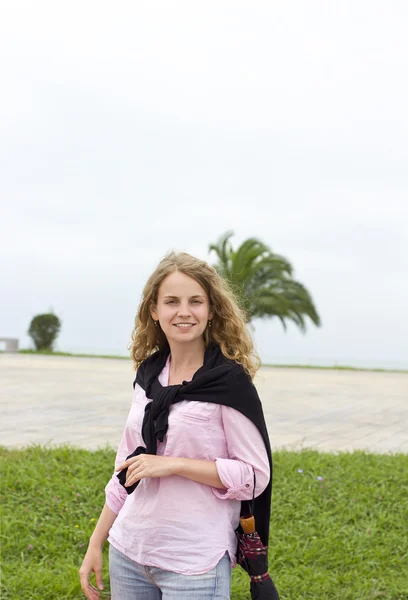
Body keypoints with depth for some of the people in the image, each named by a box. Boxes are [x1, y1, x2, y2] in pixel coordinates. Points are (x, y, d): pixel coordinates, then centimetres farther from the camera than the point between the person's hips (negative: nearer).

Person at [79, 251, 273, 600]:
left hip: (194, 563, -5)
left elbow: (255, 476, -11)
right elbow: (127, 471, 12)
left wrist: (173, 465, -18)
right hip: (128, 551, 5)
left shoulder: (229, 380, -10)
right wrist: (96, 544, 12)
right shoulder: (149, 374, 5)